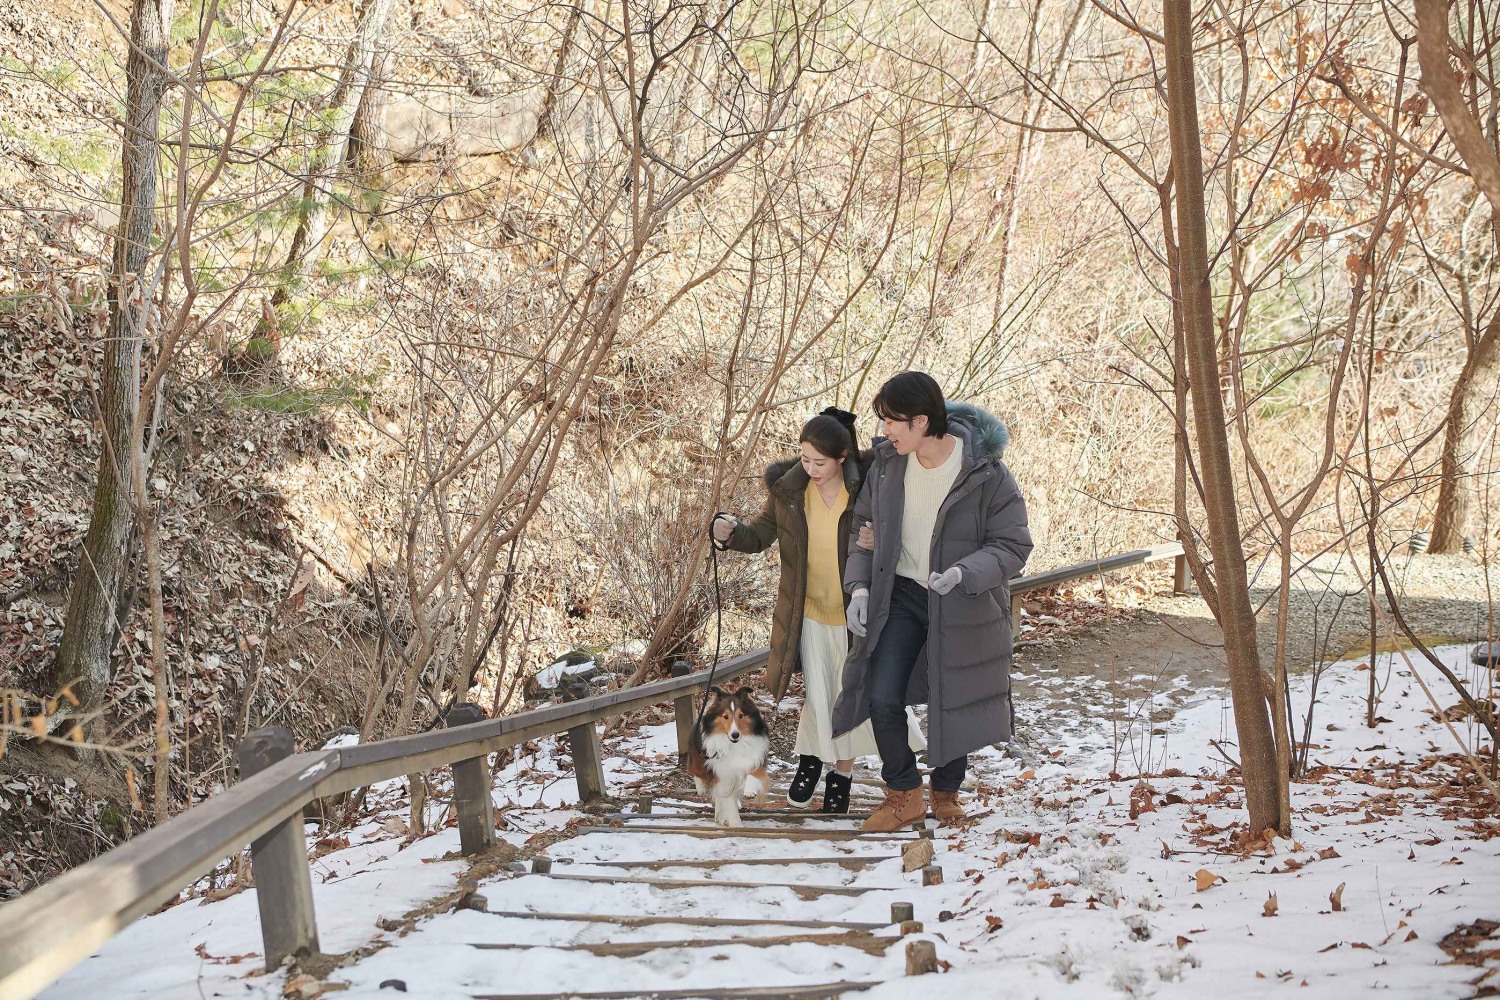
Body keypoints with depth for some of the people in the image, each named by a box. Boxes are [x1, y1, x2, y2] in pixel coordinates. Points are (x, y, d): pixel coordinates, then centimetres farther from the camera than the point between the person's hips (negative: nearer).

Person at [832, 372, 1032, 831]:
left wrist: (964, 573, -32)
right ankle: (904, 794, 13)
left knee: (955, 704, 9)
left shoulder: (986, 474, -20)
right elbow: (866, 527, 8)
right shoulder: (886, 464, -6)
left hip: (962, 606, -3)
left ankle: (946, 790, 35)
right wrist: (860, 586, -4)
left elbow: (1013, 546, -15)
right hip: (900, 596, 3)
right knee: (882, 699, -8)